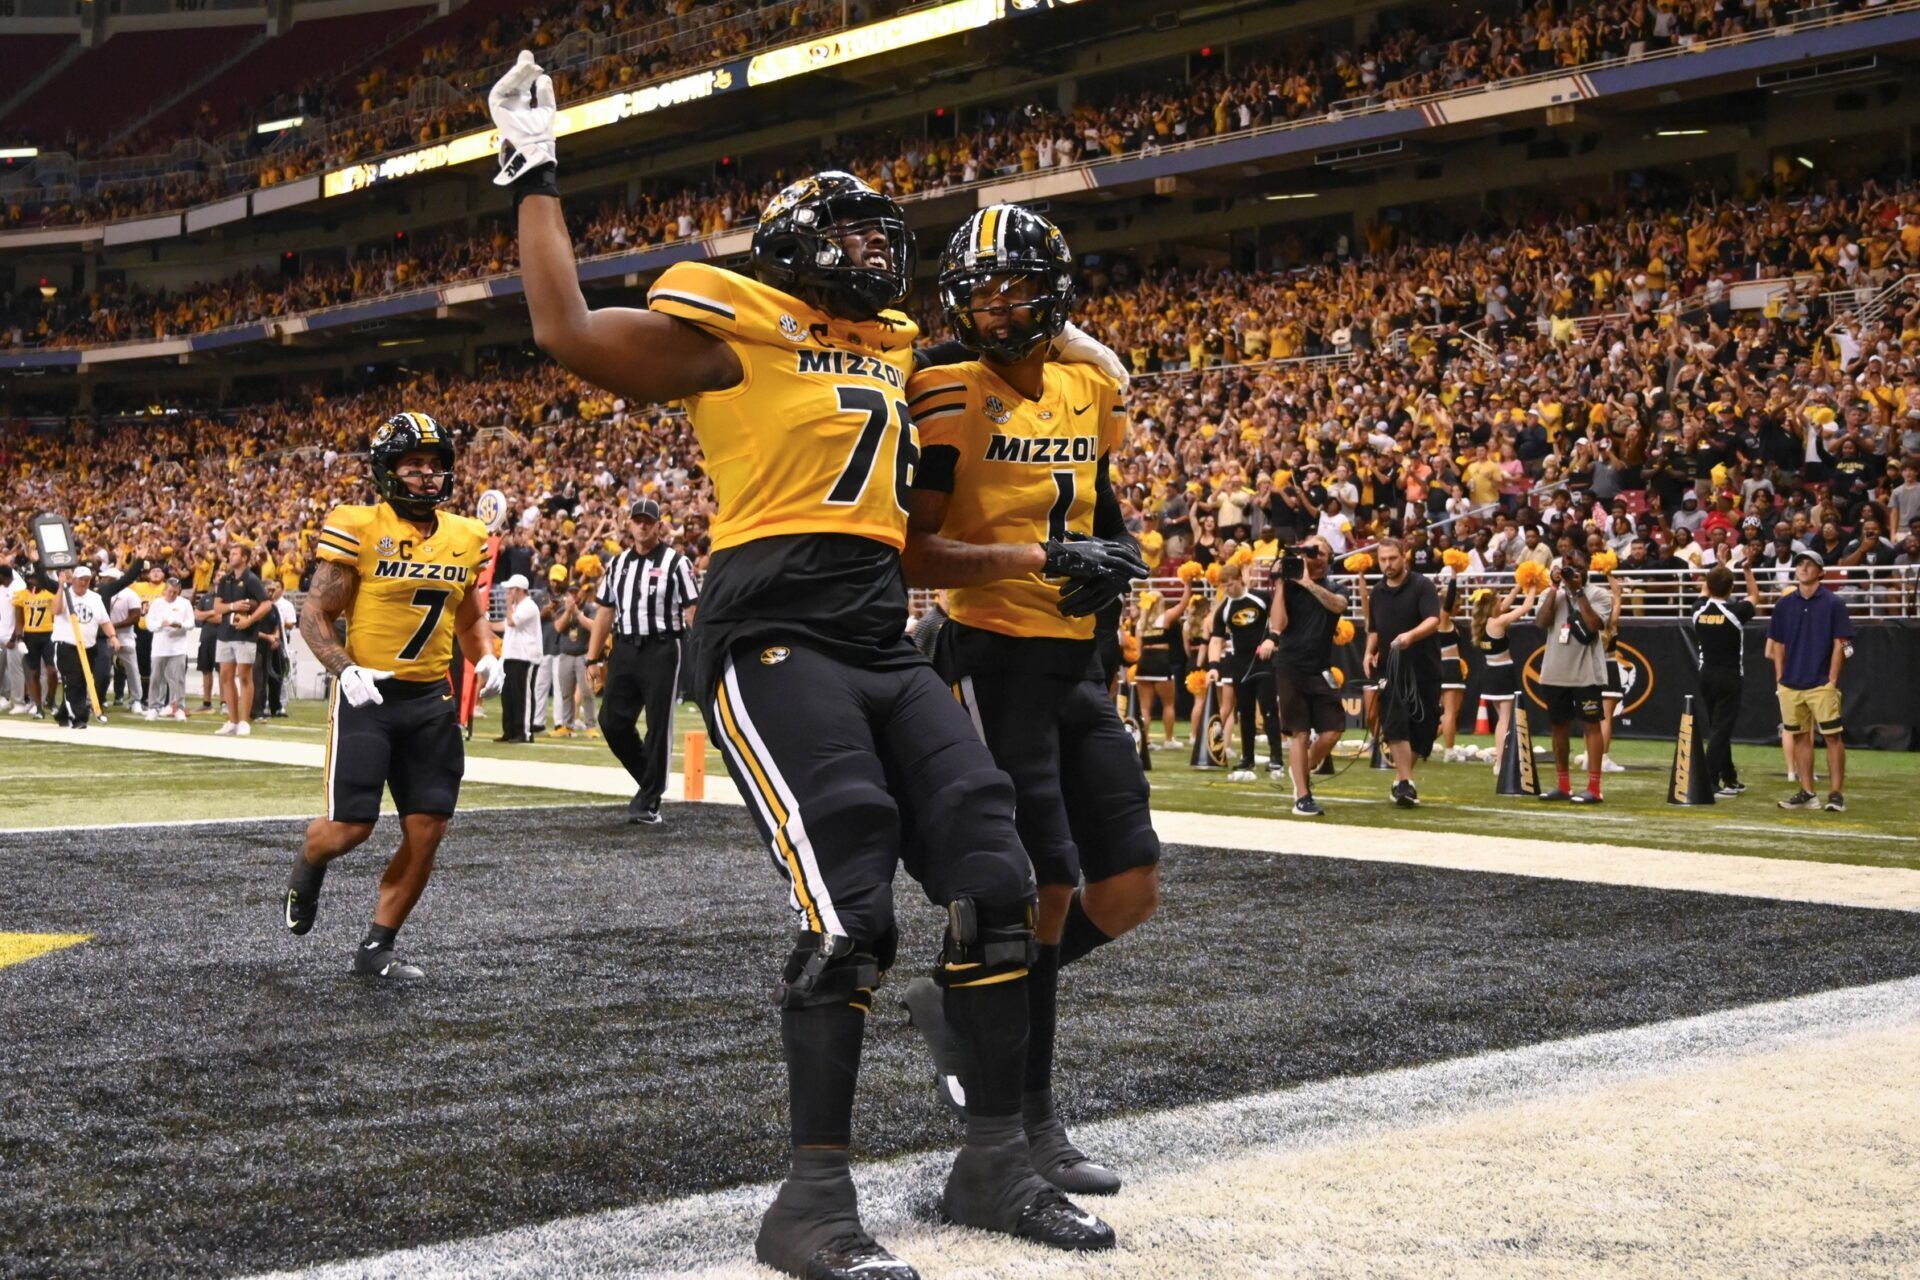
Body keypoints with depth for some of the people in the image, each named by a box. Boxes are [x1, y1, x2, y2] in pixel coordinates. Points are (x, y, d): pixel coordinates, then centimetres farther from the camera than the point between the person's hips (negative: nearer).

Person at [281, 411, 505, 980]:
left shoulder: (465, 537, 9)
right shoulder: (358, 529, -8)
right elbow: (314, 617, -6)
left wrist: (485, 657, 2)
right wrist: (346, 670, -22)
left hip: (433, 700, 5)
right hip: (368, 696, -5)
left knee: (427, 832, 1)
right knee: (351, 827, -5)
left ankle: (375, 949, 15)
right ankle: (308, 864, 32)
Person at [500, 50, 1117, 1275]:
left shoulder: (894, 344, 22)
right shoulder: (742, 326, 0)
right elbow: (569, 332, -5)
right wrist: (535, 178, 2)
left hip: (888, 646, 8)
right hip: (776, 641, -8)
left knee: (997, 882, 1)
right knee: (849, 910, -19)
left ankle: (997, 1159, 11)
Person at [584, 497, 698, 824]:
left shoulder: (676, 563, -2)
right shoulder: (618, 564, 14)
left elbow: (693, 612, -8)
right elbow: (605, 612, 17)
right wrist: (593, 658, 14)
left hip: (661, 650, -5)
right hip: (624, 650, 5)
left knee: (658, 726, -2)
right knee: (613, 722, 1)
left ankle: (648, 801, 6)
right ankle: (651, 780, 21)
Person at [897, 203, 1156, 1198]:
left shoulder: (1089, 390, 10)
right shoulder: (952, 399, -10)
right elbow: (912, 556, -15)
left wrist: (1113, 553, 3)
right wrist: (1038, 560, -23)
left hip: (1077, 665, 7)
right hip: (993, 661, -7)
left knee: (1128, 893, 6)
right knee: (1047, 890, -5)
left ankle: (961, 1001, 24)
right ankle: (1030, 1123, 10)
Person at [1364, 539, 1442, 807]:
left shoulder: (1422, 585, -5)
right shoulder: (1377, 593, 12)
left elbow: (1433, 621, -19)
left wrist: (1410, 636, -38)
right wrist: (1370, 652, 5)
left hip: (1423, 668, -2)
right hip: (1390, 669, 3)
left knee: (1422, 728, 3)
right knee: (1396, 725, -14)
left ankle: (1402, 778, 21)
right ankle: (1405, 783, -16)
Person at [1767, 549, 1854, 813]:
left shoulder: (1833, 603, -2)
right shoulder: (1784, 604, 9)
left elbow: (1840, 644, -4)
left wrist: (1832, 680, -10)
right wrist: (1780, 678, 6)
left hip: (1822, 684, -4)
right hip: (1791, 685, 4)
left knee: (1833, 737, -6)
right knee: (1800, 737, 8)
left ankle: (1836, 794, -3)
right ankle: (1807, 793, 14)